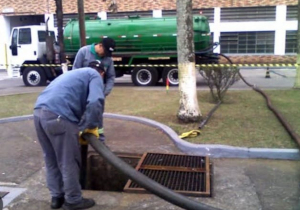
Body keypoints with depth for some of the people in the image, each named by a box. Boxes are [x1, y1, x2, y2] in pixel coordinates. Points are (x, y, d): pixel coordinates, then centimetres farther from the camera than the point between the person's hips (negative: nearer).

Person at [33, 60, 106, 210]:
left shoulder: (75, 73, 34)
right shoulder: (95, 75, 9)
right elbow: (95, 102, -10)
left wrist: (80, 129, 34)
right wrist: (91, 126, 1)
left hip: (39, 112, 9)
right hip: (57, 115, -9)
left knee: (51, 161, 20)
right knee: (69, 162, 6)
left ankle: (57, 197, 33)